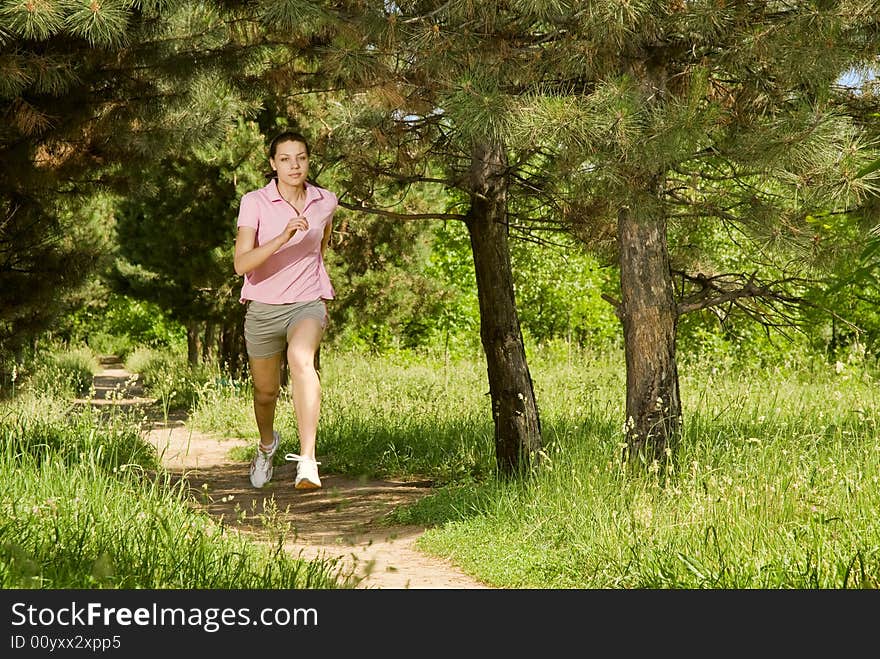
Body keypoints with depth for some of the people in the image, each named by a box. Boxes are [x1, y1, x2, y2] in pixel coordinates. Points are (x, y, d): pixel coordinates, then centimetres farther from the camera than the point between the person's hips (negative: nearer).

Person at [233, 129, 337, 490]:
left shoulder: (325, 202, 0)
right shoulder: (254, 202, -10)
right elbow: (242, 264, -22)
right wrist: (284, 237, -33)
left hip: (307, 305, -1)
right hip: (264, 308, 1)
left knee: (301, 358, -34)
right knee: (266, 392, 16)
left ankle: (307, 461, -42)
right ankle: (267, 444, 53)